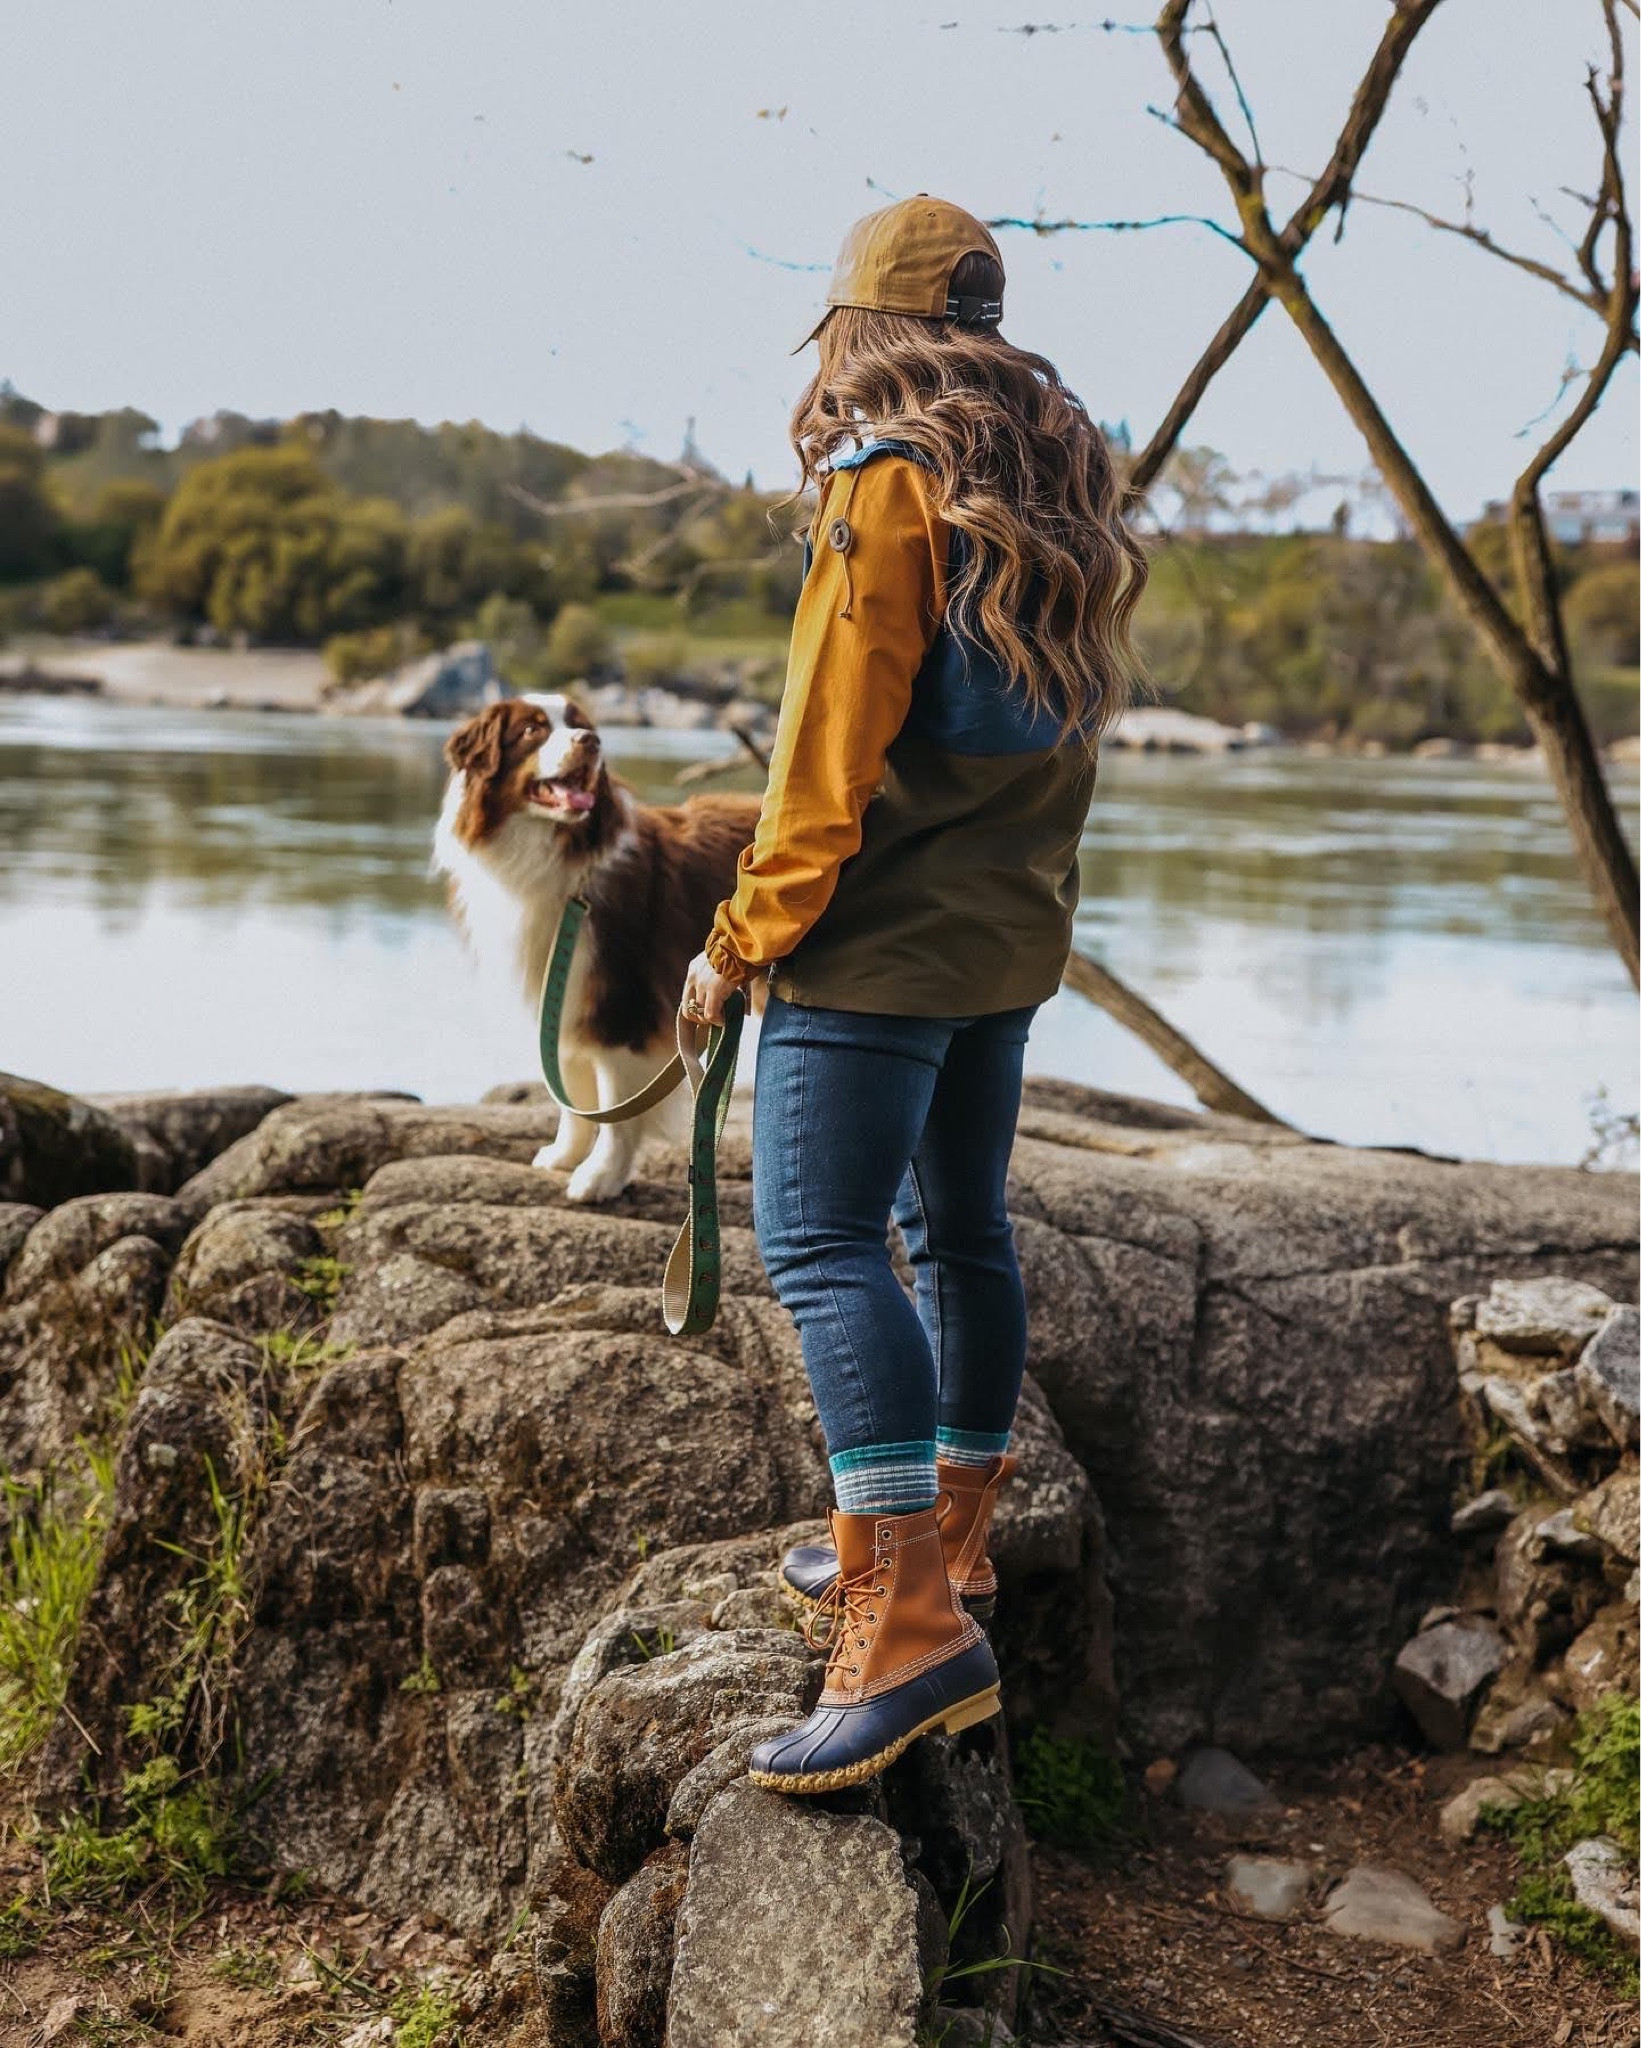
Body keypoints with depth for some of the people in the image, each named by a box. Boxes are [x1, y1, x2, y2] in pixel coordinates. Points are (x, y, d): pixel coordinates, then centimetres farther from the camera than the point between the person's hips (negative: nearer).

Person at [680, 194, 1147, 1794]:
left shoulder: (887, 485, -13)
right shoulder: (1062, 498, 13)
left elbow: (832, 751, -16)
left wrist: (744, 939, -9)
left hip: (881, 940, -9)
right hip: (1012, 937, 9)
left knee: (821, 1245, -12)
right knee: (962, 1229, 16)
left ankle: (910, 1623, -18)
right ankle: (949, 1541, 28)